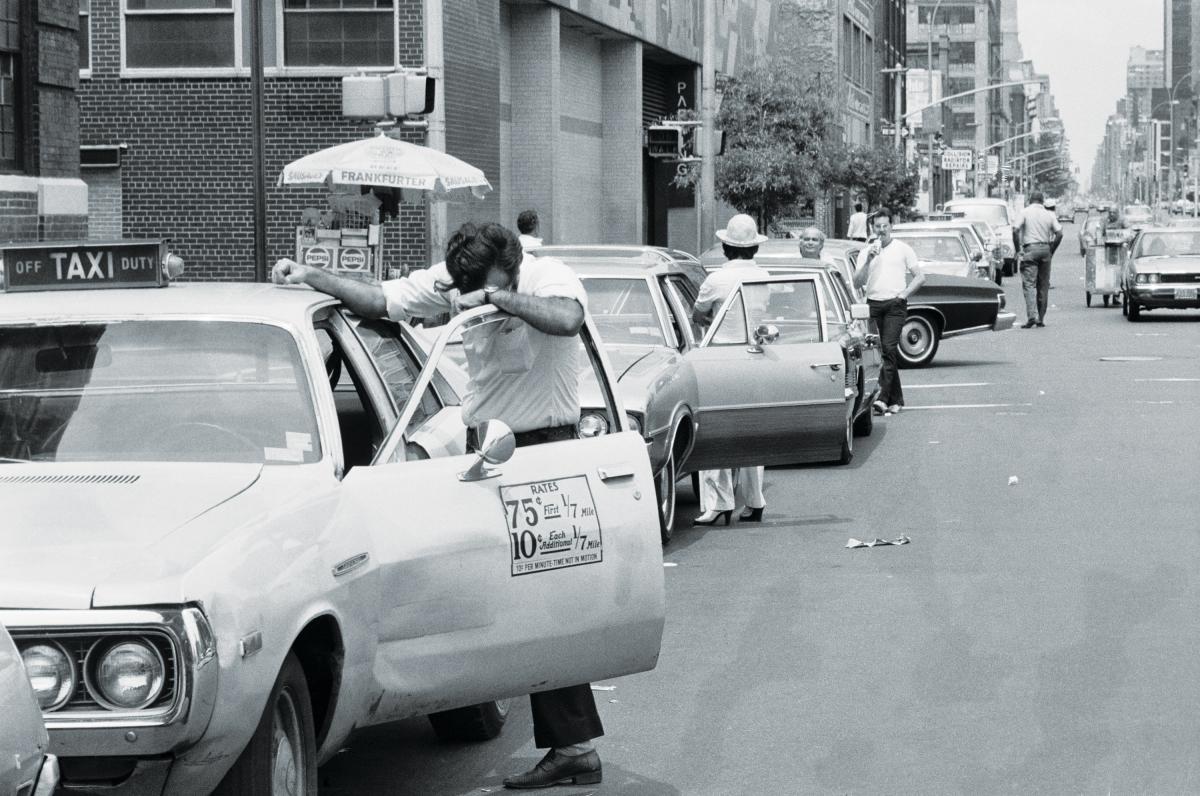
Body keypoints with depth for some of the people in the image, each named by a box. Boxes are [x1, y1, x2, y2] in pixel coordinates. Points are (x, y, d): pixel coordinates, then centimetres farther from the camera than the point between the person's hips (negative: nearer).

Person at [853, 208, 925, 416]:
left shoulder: (903, 249, 6)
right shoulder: (867, 251, 12)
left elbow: (920, 277, 7)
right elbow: (858, 282, 5)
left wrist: (904, 294, -5)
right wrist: (868, 261, -7)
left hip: (895, 305, -4)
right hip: (873, 304, 4)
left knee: (889, 348, -16)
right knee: (879, 350, 5)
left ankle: (883, 397, -23)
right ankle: (896, 399, 13)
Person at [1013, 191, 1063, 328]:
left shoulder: (1025, 212, 0)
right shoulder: (1049, 215, 9)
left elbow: (1015, 230, -11)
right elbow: (1059, 233, 2)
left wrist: (1018, 249, -2)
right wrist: (1052, 250, 10)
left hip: (1030, 249, -3)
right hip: (1045, 249, 3)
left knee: (1029, 284, -7)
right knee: (1043, 285, 11)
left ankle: (1031, 316, -23)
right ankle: (1041, 319, 13)